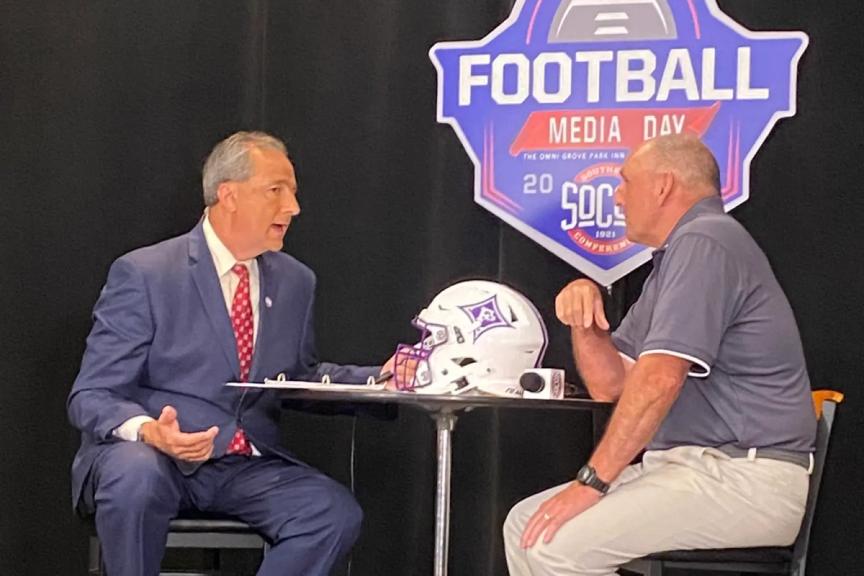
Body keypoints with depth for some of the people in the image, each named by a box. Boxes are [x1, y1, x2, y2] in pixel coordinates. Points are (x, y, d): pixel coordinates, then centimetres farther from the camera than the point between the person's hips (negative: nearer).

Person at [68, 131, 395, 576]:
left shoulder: (296, 282, 10)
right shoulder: (143, 274, -8)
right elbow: (91, 397, -9)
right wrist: (148, 431, -32)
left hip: (247, 466, 5)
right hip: (150, 456, -4)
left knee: (337, 513, -21)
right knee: (135, 476, -39)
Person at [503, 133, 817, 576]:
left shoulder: (704, 243, -12)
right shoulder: (676, 256, 22)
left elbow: (659, 379, -22)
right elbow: (610, 383, 20)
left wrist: (591, 482, -19)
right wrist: (584, 316, 2)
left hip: (744, 478, -10)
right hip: (688, 466, 10)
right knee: (526, 524, 4)